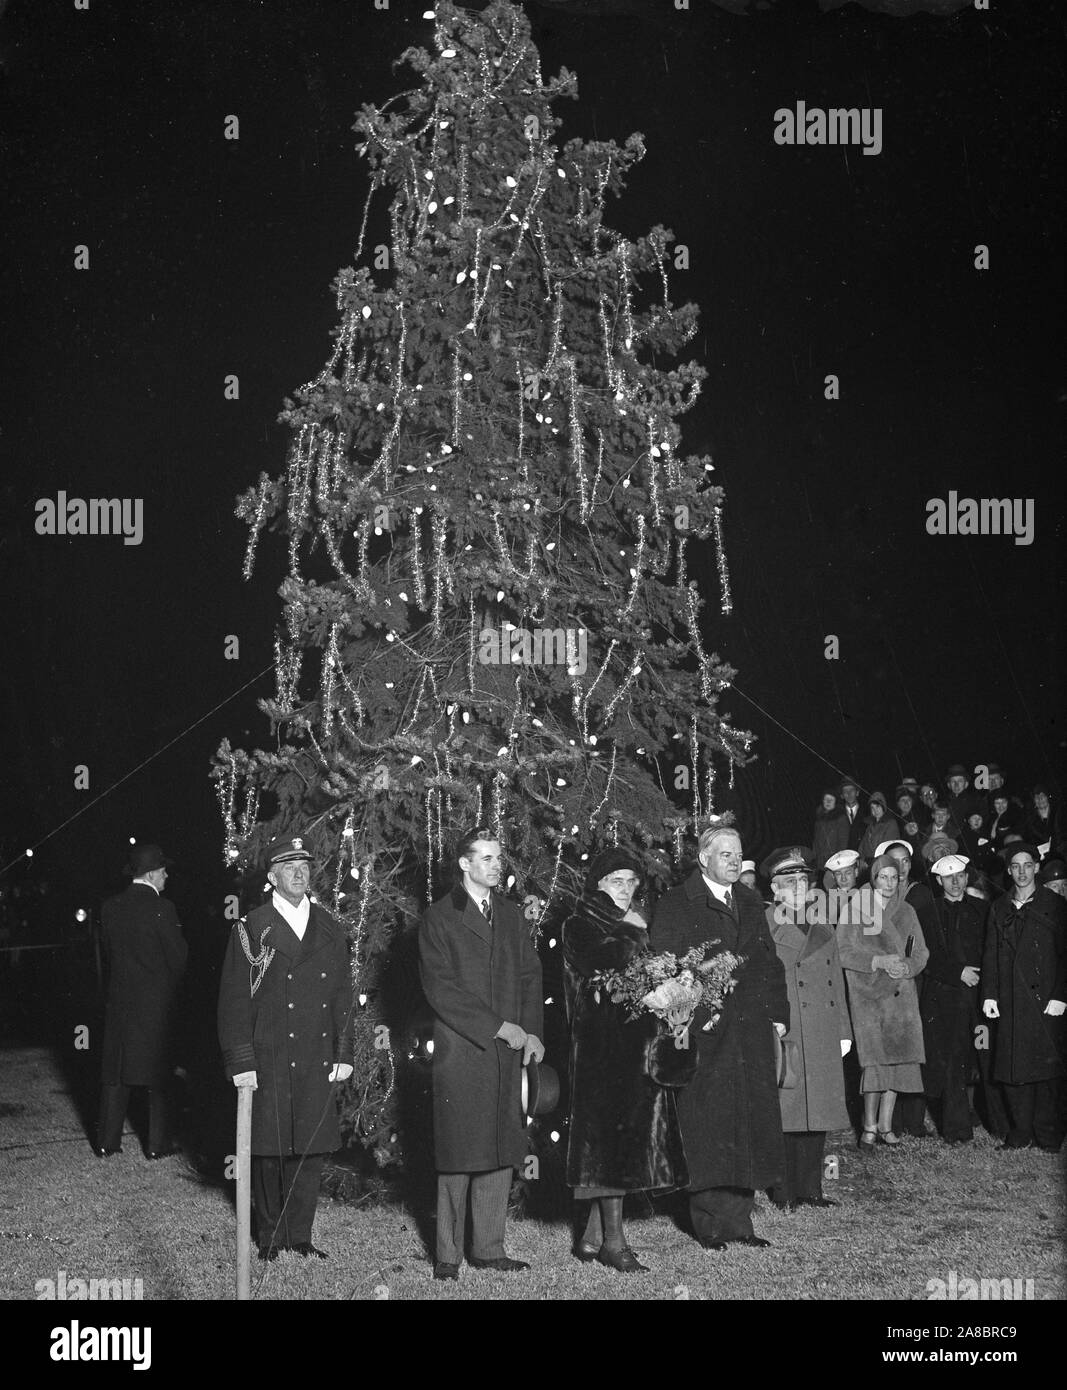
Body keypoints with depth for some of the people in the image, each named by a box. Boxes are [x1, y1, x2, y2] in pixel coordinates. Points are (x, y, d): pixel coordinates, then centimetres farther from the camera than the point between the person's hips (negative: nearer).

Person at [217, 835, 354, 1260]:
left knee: (313, 1147, 3)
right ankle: (270, 1237, 15)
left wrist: (343, 1054, 8)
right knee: (270, 1149, 2)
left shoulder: (329, 930, 12)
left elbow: (343, 996, 14)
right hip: (268, 1059, -3)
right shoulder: (251, 929, -1)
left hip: (318, 1059, 4)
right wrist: (240, 1061, -9)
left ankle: (300, 1235, 15)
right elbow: (234, 999, -4)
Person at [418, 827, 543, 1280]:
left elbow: (530, 975, 16)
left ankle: (489, 1247, 10)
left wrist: (531, 1031, 0)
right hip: (460, 1051, -5)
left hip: (508, 1048, 5)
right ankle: (448, 1254, 3)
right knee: (458, 1152, -4)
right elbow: (440, 988, -9)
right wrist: (498, 1027, -12)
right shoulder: (438, 919, -1)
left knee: (502, 1151, 4)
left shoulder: (512, 916, 17)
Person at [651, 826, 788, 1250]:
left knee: (752, 1124, 6)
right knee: (707, 1127, -4)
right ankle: (709, 1223, 3)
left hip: (752, 1032, 6)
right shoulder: (675, 906, -2)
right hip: (703, 1032, -6)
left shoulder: (750, 903, 18)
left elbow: (769, 961, 19)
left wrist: (778, 1012, 9)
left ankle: (739, 1218, 14)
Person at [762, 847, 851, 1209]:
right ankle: (784, 1191, 0)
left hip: (822, 1036, 5)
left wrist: (843, 1031, 16)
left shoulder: (823, 930, 18)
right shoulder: (763, 927, 1)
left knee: (819, 1110, 5)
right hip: (782, 1033, -5)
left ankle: (811, 1189, 11)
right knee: (784, 1113, -5)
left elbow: (837, 982, 19)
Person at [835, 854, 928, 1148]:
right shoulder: (855, 909, 1)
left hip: (901, 994, 4)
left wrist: (906, 967, -8)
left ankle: (885, 1124, 6)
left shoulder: (906, 912, 13)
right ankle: (870, 1126, -4)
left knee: (898, 1058, -2)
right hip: (868, 994, -4)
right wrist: (879, 961, -15)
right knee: (875, 1059, -12)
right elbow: (843, 953, -4)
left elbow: (921, 953, 13)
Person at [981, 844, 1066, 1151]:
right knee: (1013, 1070, 2)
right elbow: (991, 955, 13)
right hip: (1009, 1003, 4)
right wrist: (989, 994, 3)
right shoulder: (999, 908, 15)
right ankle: (1020, 1133, 9)